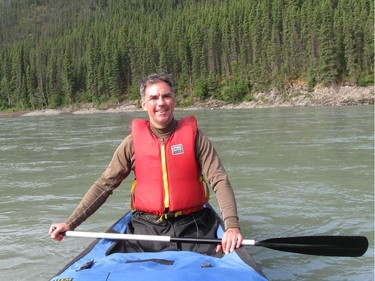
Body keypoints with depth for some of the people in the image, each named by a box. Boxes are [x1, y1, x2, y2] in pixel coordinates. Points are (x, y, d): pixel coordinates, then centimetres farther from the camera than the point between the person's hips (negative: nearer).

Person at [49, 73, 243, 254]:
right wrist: (71, 223, -3)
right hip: (146, 227, 1)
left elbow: (220, 180, -4)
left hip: (191, 226, 0)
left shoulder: (193, 135, 1)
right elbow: (105, 185, 5)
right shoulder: (134, 141, 3)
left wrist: (232, 225, -20)